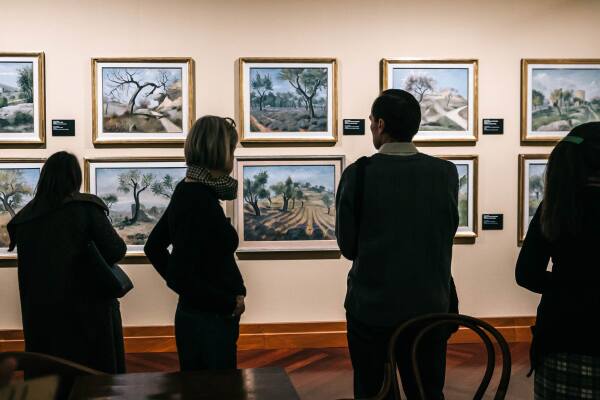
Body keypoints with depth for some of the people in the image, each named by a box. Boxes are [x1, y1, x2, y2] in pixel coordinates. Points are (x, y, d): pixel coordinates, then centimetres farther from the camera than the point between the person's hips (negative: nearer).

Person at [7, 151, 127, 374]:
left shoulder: (24, 217, 0)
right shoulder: (86, 208, -12)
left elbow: (27, 267, 7)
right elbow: (116, 251, -15)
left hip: (40, 313, 4)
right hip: (89, 309, -4)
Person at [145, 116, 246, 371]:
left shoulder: (186, 192, 5)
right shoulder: (199, 201, -22)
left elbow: (154, 247, 15)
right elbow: (180, 277, -26)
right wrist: (230, 304, -14)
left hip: (191, 313, 9)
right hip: (209, 321, -9)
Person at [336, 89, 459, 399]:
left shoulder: (358, 174, -13)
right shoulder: (446, 173, -6)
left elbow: (347, 246, -5)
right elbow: (446, 235, 3)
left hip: (371, 307, -2)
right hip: (429, 307, 2)